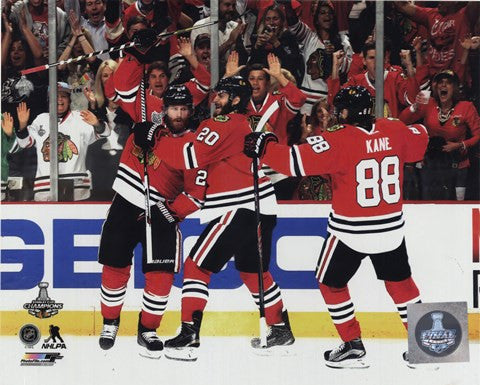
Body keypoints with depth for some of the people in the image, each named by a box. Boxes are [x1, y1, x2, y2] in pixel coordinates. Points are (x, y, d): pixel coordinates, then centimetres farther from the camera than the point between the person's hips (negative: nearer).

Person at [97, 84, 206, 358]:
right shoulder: (148, 127, 2)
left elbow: (196, 195, -8)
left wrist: (170, 212, -15)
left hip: (161, 214, -2)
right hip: (126, 205, 2)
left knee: (161, 275, -9)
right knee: (115, 268, 5)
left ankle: (148, 330, 7)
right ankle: (110, 323, 24)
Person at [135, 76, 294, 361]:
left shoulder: (227, 125, -10)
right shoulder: (244, 126, 21)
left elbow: (193, 157, -19)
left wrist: (153, 143, -13)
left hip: (240, 209, -10)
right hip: (262, 209, 10)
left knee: (197, 266, -7)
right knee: (253, 272, 23)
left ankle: (190, 337, -12)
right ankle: (281, 331, 32)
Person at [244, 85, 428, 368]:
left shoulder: (339, 140, -18)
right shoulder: (395, 131, -4)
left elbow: (298, 161, -26)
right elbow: (420, 142, 16)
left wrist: (264, 147, -13)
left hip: (351, 231, -5)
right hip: (391, 228, 5)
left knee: (331, 283, 15)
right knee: (400, 281, 22)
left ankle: (353, 347, 12)